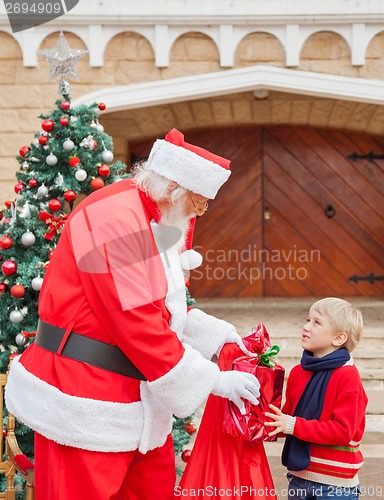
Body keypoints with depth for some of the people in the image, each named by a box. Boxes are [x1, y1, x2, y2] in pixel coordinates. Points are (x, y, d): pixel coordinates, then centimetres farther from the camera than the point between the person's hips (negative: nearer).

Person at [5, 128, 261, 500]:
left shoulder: (159, 221, 11)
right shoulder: (117, 217, -20)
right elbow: (138, 323, -24)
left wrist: (216, 334, 5)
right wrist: (211, 380, -17)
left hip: (135, 397, 10)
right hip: (86, 404, -9)